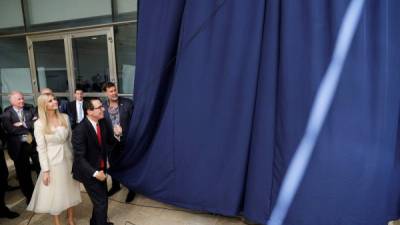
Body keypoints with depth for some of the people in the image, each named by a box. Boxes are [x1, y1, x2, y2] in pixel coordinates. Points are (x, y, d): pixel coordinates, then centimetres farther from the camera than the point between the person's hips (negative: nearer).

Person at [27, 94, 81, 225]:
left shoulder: (65, 117, -4)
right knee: (55, 194, 12)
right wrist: (45, 170, -11)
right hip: (53, 162, -3)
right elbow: (41, 149, -11)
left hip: (68, 159, 4)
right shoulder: (39, 124, -14)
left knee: (70, 190, 17)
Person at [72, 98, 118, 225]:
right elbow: (79, 158, -25)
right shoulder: (80, 130, -26)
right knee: (101, 201, 3)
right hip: (89, 172, -7)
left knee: (102, 198, 21)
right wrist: (95, 173, -28)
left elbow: (109, 142, 10)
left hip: (101, 168, 7)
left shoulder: (103, 123, -6)